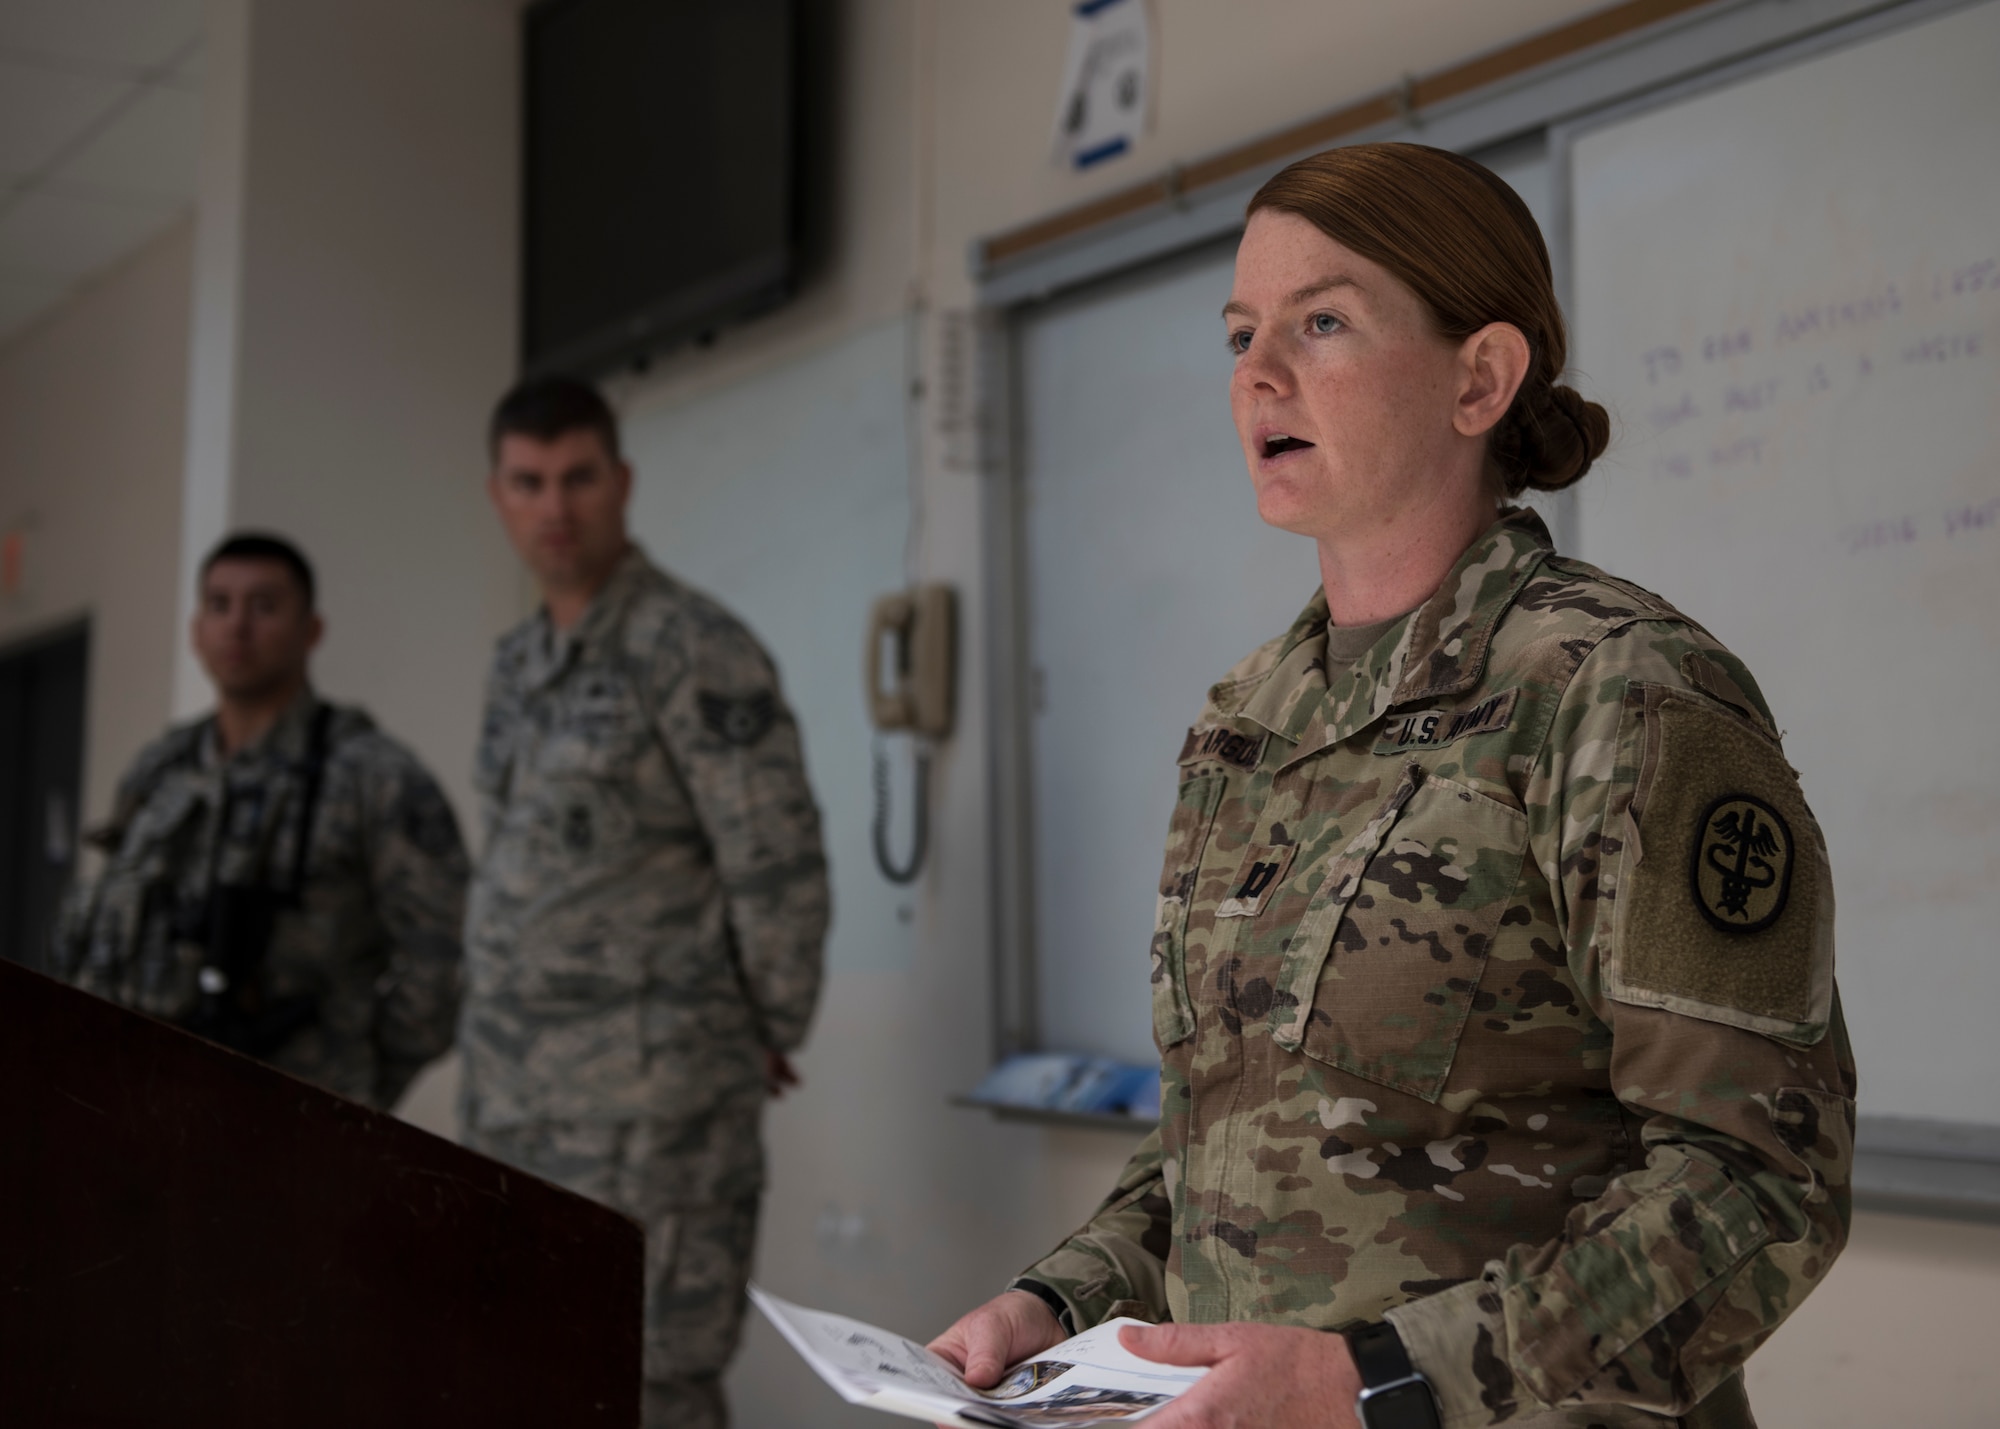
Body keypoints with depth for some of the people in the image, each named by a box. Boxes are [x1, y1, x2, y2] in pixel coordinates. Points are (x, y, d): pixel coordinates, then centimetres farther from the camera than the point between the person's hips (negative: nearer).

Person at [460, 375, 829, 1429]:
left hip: (653, 1101, -8)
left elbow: (777, 864, -13)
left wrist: (772, 1036, -3)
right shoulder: (519, 666, 14)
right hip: (514, 1098, 8)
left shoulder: (693, 651, -11)